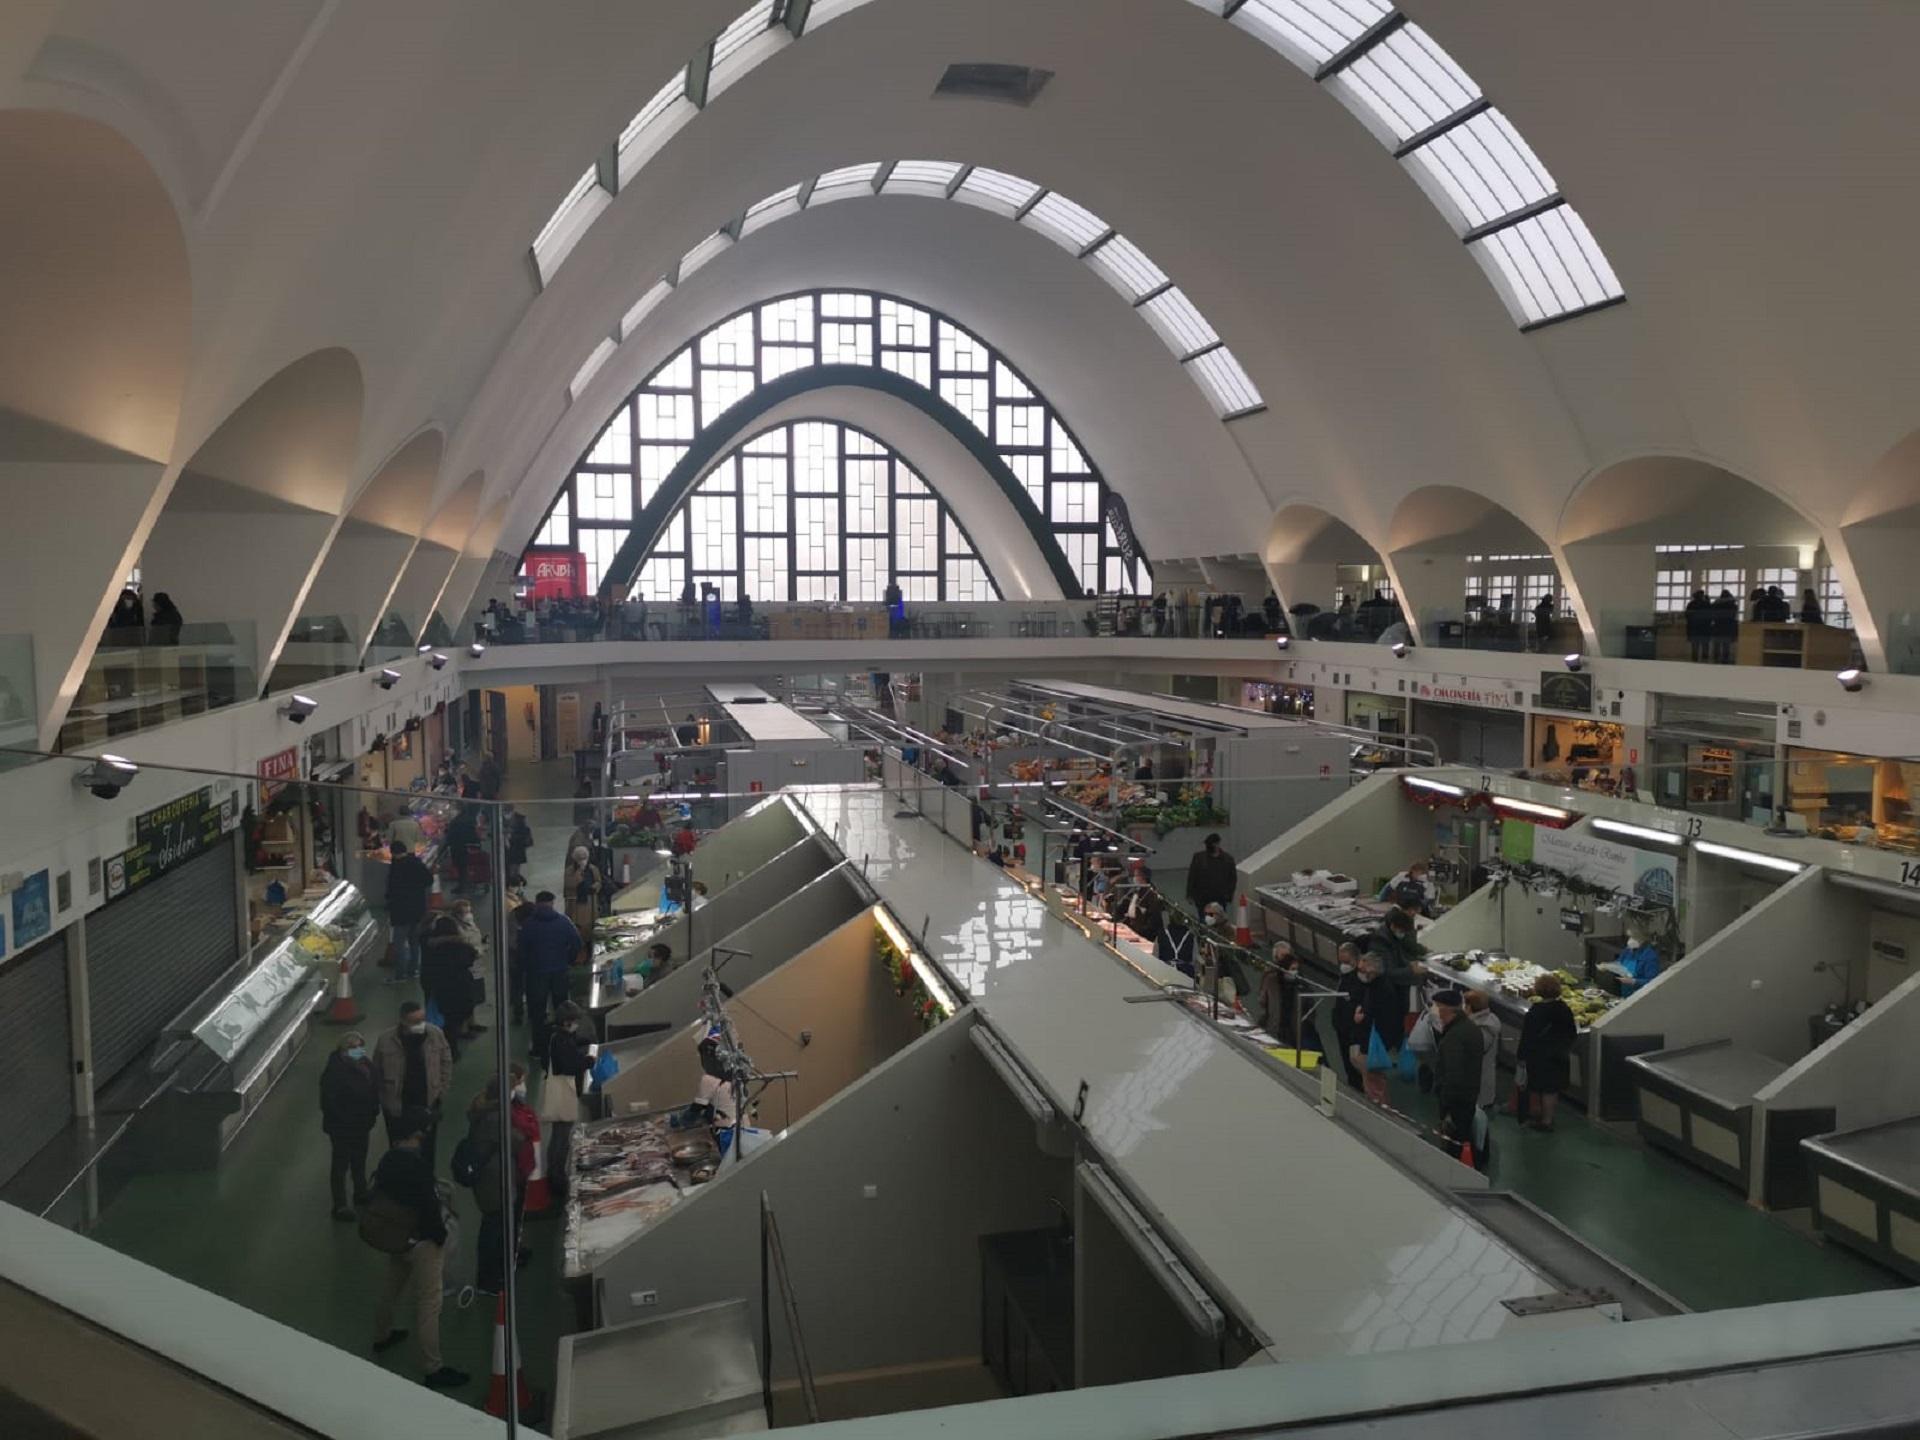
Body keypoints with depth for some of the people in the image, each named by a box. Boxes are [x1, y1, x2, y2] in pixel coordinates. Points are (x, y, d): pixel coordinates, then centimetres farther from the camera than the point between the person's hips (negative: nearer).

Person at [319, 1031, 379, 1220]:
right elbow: (329, 1102, -23)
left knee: (359, 1160, 24)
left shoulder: (366, 1065, -4)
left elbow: (374, 1090, 7)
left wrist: (373, 1112, 1)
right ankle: (340, 1206, 18)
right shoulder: (335, 1070, -25)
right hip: (341, 1127, -7)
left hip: (362, 1124, 7)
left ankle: (361, 1194, 44)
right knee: (341, 1164, 6)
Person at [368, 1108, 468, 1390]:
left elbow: (378, 1190, 9)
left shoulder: (388, 1158, -4)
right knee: (428, 1304, 0)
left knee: (391, 1288, 29)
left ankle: (382, 1336, 51)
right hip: (421, 1241, -9)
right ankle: (434, 1369, 7)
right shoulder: (417, 1166, -30)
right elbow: (430, 1207, -26)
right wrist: (440, 1235, -9)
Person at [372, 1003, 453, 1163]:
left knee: (427, 1151, 14)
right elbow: (376, 1073, -3)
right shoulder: (385, 1041, -14)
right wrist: (384, 1099, -4)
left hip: (428, 1106, 1)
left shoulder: (436, 1035, -9)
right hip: (397, 1108, -1)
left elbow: (446, 1062, 3)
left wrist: (441, 1091, 0)